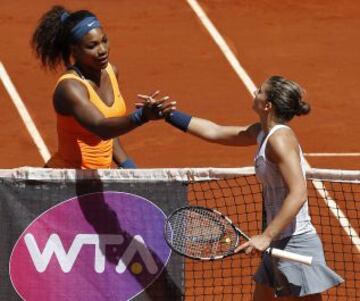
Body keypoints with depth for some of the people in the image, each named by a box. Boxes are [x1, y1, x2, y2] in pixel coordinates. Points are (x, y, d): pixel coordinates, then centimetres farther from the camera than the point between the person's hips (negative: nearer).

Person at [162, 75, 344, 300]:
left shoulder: (279, 138, -17)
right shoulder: (262, 133, 11)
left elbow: (298, 194, -25)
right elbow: (214, 132, 22)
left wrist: (267, 236, -27)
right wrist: (167, 114, 24)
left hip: (296, 244, -10)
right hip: (279, 244, 10)